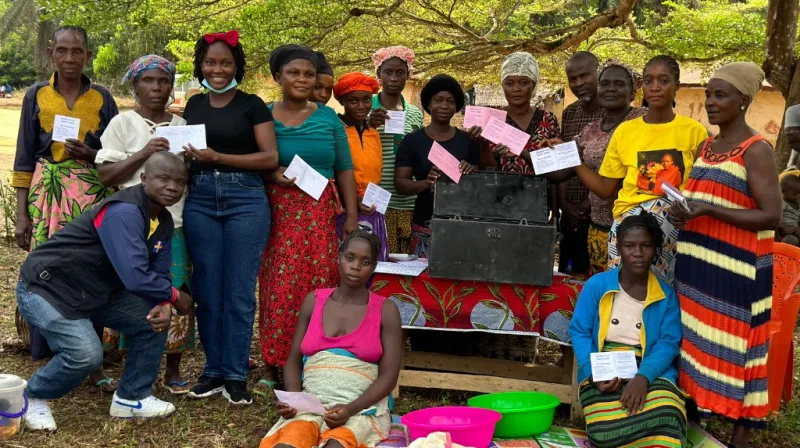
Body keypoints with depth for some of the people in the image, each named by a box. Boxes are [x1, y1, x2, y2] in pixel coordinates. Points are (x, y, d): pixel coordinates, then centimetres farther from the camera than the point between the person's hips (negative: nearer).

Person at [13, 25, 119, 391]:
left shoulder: (102, 98, 5)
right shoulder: (36, 96, 4)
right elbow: (25, 158, 4)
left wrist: (91, 155, -13)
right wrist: (21, 214, -2)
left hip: (92, 197, 0)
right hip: (47, 196, 0)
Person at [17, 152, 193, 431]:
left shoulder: (163, 221, 1)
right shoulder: (124, 213, -30)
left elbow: (159, 272, 3)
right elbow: (135, 278, -37)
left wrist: (163, 305, -19)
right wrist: (175, 297, -19)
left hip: (97, 291, 9)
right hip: (45, 288, -9)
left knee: (154, 320, -1)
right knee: (86, 353, -25)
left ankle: (131, 398, 14)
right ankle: (32, 398, 5)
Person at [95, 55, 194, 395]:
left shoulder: (182, 125, 14)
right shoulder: (123, 123, 3)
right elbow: (105, 175, -5)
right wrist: (143, 154, -15)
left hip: (176, 225, 3)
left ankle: (173, 371, 14)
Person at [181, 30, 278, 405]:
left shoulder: (252, 105, 2)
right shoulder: (194, 105, 14)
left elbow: (271, 157, -6)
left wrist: (218, 157, -14)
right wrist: (184, 153, 0)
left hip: (245, 200, -4)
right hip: (200, 200, 4)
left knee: (239, 292, -1)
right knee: (206, 288, 6)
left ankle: (236, 375, 9)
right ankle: (213, 370, 18)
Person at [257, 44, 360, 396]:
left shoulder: (328, 118, 9)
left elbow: (344, 169, 10)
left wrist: (352, 215, 4)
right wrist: (273, 174, -14)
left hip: (320, 214, 1)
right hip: (277, 211, -1)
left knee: (317, 285, -2)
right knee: (277, 287, -4)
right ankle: (272, 366, 6)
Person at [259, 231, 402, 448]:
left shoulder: (385, 310, 3)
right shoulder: (314, 301, 12)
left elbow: (388, 376, -2)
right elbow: (294, 360, 14)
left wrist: (351, 409, -18)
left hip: (362, 406, -2)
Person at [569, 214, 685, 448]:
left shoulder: (666, 295, 9)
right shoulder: (597, 285, 6)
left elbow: (669, 342, -1)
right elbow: (579, 332, 4)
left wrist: (644, 376, -21)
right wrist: (593, 372, -14)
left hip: (650, 373, 0)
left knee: (665, 420, -36)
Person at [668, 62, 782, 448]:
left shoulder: (756, 150, -11)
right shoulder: (704, 147, 13)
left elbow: (771, 216, -17)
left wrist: (708, 210, -23)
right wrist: (680, 210, 2)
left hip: (735, 268, -7)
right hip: (697, 264, 7)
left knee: (734, 348, 0)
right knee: (696, 343, 12)